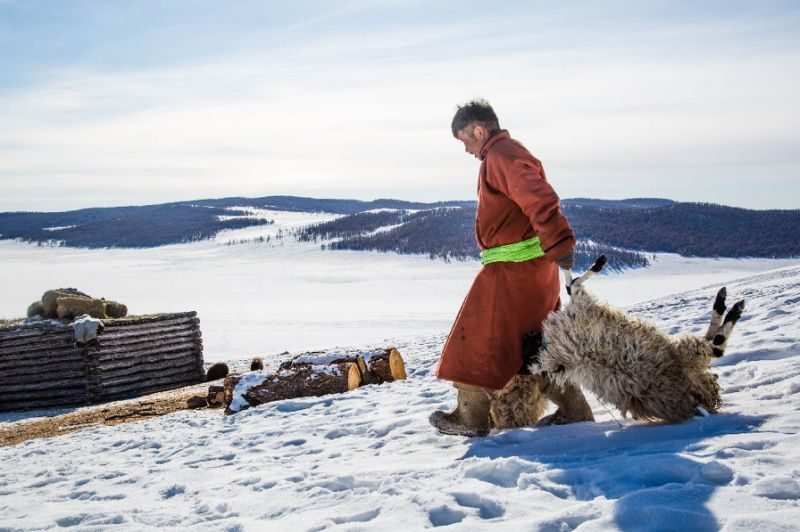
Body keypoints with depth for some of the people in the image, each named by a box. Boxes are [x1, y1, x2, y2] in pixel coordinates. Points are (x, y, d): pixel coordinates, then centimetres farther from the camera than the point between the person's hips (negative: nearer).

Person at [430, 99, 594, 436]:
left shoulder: (501, 156, -14)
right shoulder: (507, 153, 19)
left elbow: (540, 199, -27)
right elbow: (535, 202, 21)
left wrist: (558, 244, -32)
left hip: (513, 269, -10)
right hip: (533, 268, 10)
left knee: (478, 338, 0)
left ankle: (472, 416, 9)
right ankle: (573, 409, 19)